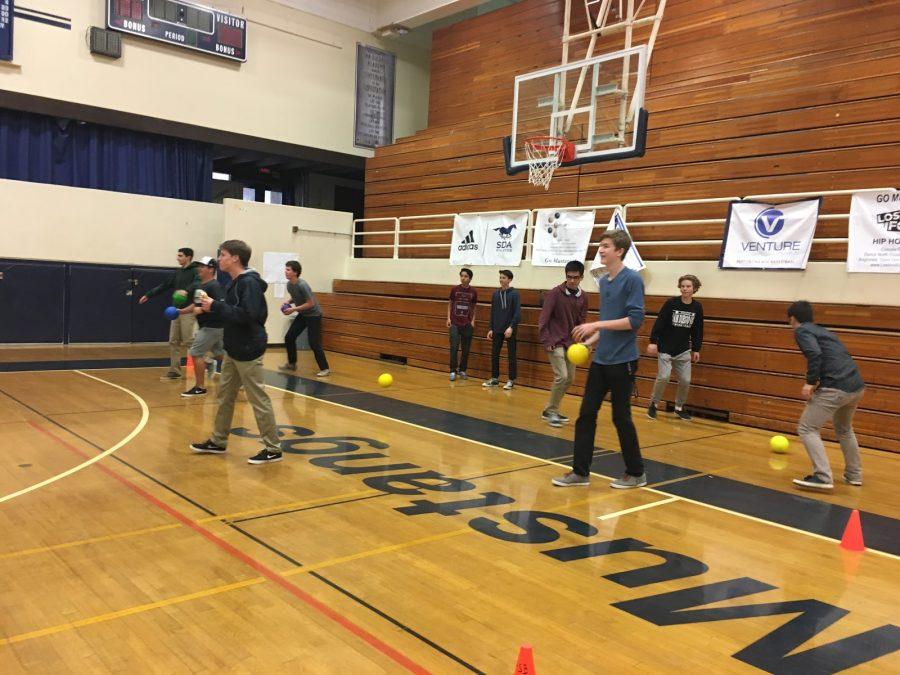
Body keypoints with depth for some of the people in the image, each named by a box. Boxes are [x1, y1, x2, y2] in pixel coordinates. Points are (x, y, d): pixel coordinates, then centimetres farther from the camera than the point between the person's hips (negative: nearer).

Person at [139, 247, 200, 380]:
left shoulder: (195, 270, -7)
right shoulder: (178, 272, 16)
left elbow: (198, 283, -28)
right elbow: (165, 285, 23)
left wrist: (187, 291, -46)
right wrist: (148, 295, 25)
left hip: (188, 311, -8)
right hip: (176, 310, 8)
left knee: (188, 341, -10)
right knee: (173, 341, 6)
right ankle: (174, 370, 11)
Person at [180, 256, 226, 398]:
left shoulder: (214, 285, -16)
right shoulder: (200, 286, 14)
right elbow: (196, 305, 24)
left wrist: (202, 309, -28)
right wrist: (181, 311, 14)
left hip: (212, 327, -10)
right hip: (207, 326, 10)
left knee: (195, 353, -8)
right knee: (220, 354, 16)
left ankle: (200, 387, 1)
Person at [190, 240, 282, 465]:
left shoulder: (249, 282, -18)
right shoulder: (235, 282, 12)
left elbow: (247, 315, -28)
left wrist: (216, 306, -21)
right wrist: (214, 307, 5)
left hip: (248, 351, -10)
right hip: (233, 349, 10)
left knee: (258, 400, -4)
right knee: (225, 396, 17)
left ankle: (273, 449, 4)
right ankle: (218, 441, 30)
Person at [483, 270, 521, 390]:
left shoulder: (514, 294, -6)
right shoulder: (495, 294, 9)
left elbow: (518, 313, -11)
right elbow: (492, 313, 13)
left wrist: (511, 327, -20)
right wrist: (491, 329, 9)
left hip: (509, 330, -5)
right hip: (497, 330, 5)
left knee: (511, 355, 2)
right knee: (494, 354, 7)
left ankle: (511, 380, 9)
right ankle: (494, 379, 18)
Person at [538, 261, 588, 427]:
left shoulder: (583, 297, 4)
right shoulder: (554, 293, -11)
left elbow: (581, 320, 10)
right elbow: (543, 319, -12)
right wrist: (546, 341, -16)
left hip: (570, 343, 6)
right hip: (555, 342, -6)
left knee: (570, 378, 8)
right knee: (561, 376, -15)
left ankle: (550, 410, 23)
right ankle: (551, 411, 1)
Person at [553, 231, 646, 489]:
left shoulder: (632, 279, -11)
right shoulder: (603, 281, 12)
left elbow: (635, 320, -19)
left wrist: (596, 325, -21)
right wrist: (592, 340, 7)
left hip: (622, 361, -7)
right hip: (600, 360, 7)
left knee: (621, 417, 3)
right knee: (586, 414, 6)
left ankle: (636, 473, 20)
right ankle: (580, 472, 14)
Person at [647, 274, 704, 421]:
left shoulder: (697, 307, 1)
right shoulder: (671, 303, -11)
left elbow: (698, 330, 8)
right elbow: (659, 323, -11)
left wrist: (696, 349, 9)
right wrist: (653, 342, -16)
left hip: (683, 350, 4)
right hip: (665, 348, -4)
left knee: (685, 380, 3)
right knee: (663, 377, -13)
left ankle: (679, 408, 23)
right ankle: (653, 404, 8)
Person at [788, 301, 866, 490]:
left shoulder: (801, 331, 1)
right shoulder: (823, 331, 26)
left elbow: (815, 354, -17)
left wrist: (810, 382, -15)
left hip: (836, 388, -9)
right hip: (857, 386, 9)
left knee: (807, 429, -2)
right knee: (844, 429, 29)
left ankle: (823, 477, -11)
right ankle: (854, 474, 34)